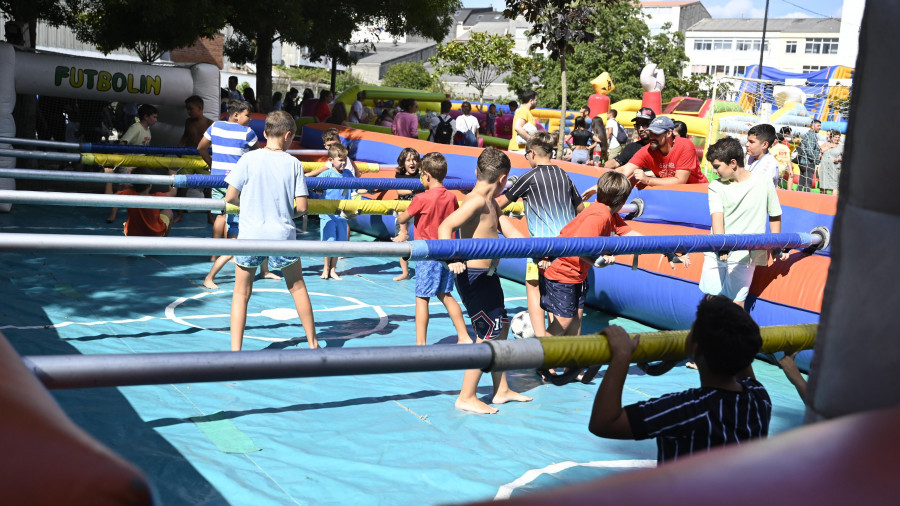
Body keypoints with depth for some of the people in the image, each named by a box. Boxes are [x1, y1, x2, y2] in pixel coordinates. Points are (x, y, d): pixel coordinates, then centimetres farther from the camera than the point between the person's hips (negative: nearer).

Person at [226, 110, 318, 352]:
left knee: (241, 292, 11)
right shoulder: (294, 163, -3)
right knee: (297, 287, 20)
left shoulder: (249, 159, -5)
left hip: (250, 235, -1)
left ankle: (235, 350, 5)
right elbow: (301, 206, -4)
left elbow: (230, 197, -4)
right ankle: (312, 343, 30)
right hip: (283, 235, 1)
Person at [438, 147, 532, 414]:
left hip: (488, 275, 11)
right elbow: (445, 227, -29)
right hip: (473, 277, -11)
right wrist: (452, 258, -42)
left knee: (501, 325, 19)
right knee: (487, 335, -5)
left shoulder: (492, 204, 11)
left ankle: (501, 390, 32)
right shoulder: (476, 201, -20)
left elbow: (511, 232, 12)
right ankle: (466, 397, 7)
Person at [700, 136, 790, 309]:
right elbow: (717, 216, -14)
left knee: (736, 302, -7)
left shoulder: (763, 181, -1)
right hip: (716, 253, 2)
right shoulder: (716, 186, 1)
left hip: (745, 254, -2)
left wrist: (777, 248, 15)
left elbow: (774, 215, 11)